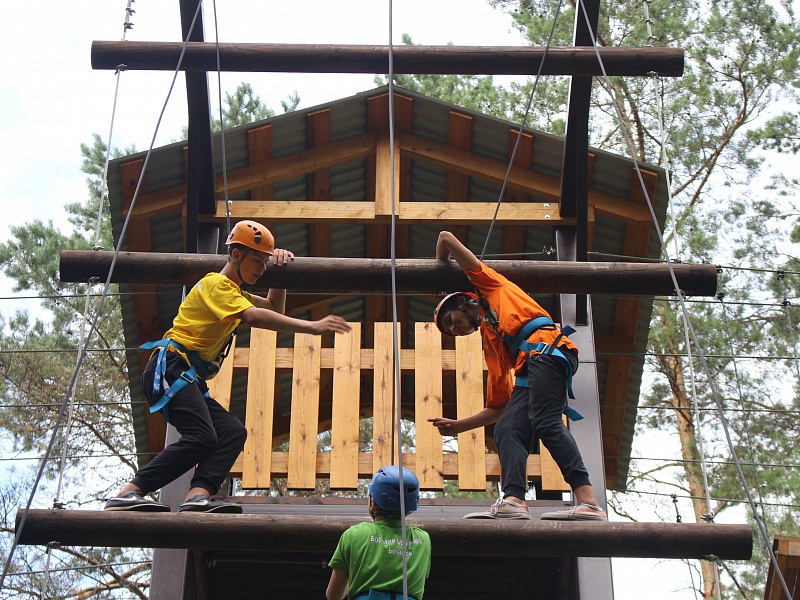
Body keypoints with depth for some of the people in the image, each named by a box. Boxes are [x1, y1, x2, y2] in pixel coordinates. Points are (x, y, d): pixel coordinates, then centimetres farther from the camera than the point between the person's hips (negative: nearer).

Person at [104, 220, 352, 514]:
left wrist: (279, 268, 16)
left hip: (190, 379, 10)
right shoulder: (216, 284, -5)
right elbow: (254, 317, -22)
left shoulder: (235, 292, 27)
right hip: (169, 368, -10)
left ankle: (199, 495, -27)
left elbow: (274, 309, 31)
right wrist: (312, 327, -26)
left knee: (233, 431, -9)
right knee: (201, 438, -26)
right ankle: (127, 495, -26)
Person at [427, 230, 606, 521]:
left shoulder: (490, 285, 24)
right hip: (529, 371, 8)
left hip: (545, 347, -8)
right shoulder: (491, 345, 34)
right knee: (507, 430, -9)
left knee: (546, 423, -23)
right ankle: (514, 500, -28)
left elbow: (446, 238, 26)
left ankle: (588, 502, -34)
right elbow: (498, 406, 30)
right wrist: (458, 425, 30)